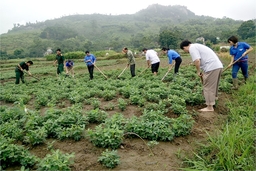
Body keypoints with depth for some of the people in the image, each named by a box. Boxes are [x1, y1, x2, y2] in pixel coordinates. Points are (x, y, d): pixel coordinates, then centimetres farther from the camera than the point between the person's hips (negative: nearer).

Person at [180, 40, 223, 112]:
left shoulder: (192, 48, -4)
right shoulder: (196, 45, 25)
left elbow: (197, 61, -18)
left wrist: (198, 71, -3)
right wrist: (203, 72, 25)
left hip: (212, 67, -10)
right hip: (218, 66, 10)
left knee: (208, 87, -2)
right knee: (213, 86, 20)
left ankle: (210, 107, 5)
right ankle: (211, 102, 33)